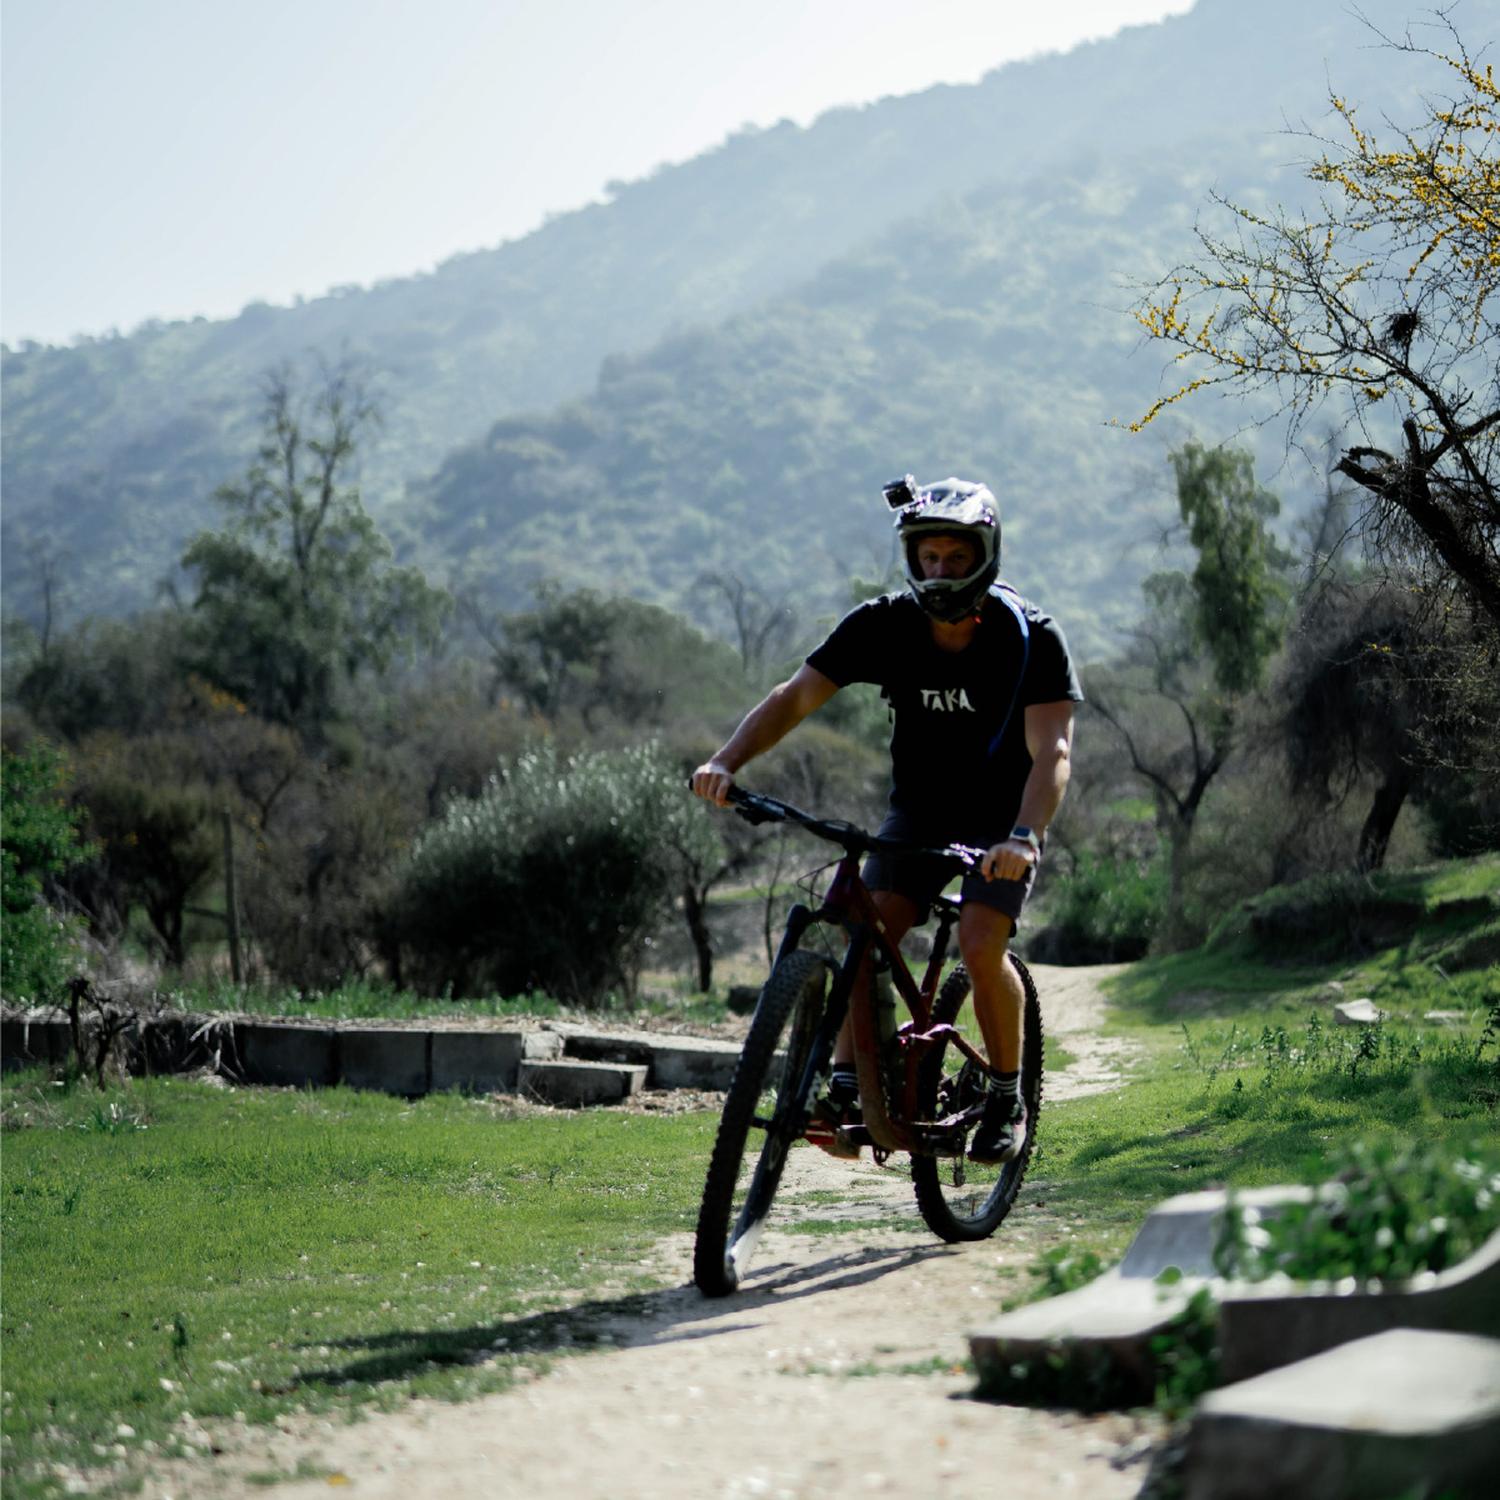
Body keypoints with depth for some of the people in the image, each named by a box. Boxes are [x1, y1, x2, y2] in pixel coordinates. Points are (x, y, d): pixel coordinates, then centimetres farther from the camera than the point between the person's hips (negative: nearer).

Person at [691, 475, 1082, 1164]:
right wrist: (725, 762, -34)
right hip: (918, 810, 3)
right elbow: (795, 697, -17)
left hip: (1001, 818, -3)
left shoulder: (1030, 637, -22)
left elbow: (1051, 752, -31)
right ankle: (847, 1087, -17)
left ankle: (1007, 1098, -3)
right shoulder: (883, 626, -14)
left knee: (980, 945, -23)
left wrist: (1024, 836, -49)